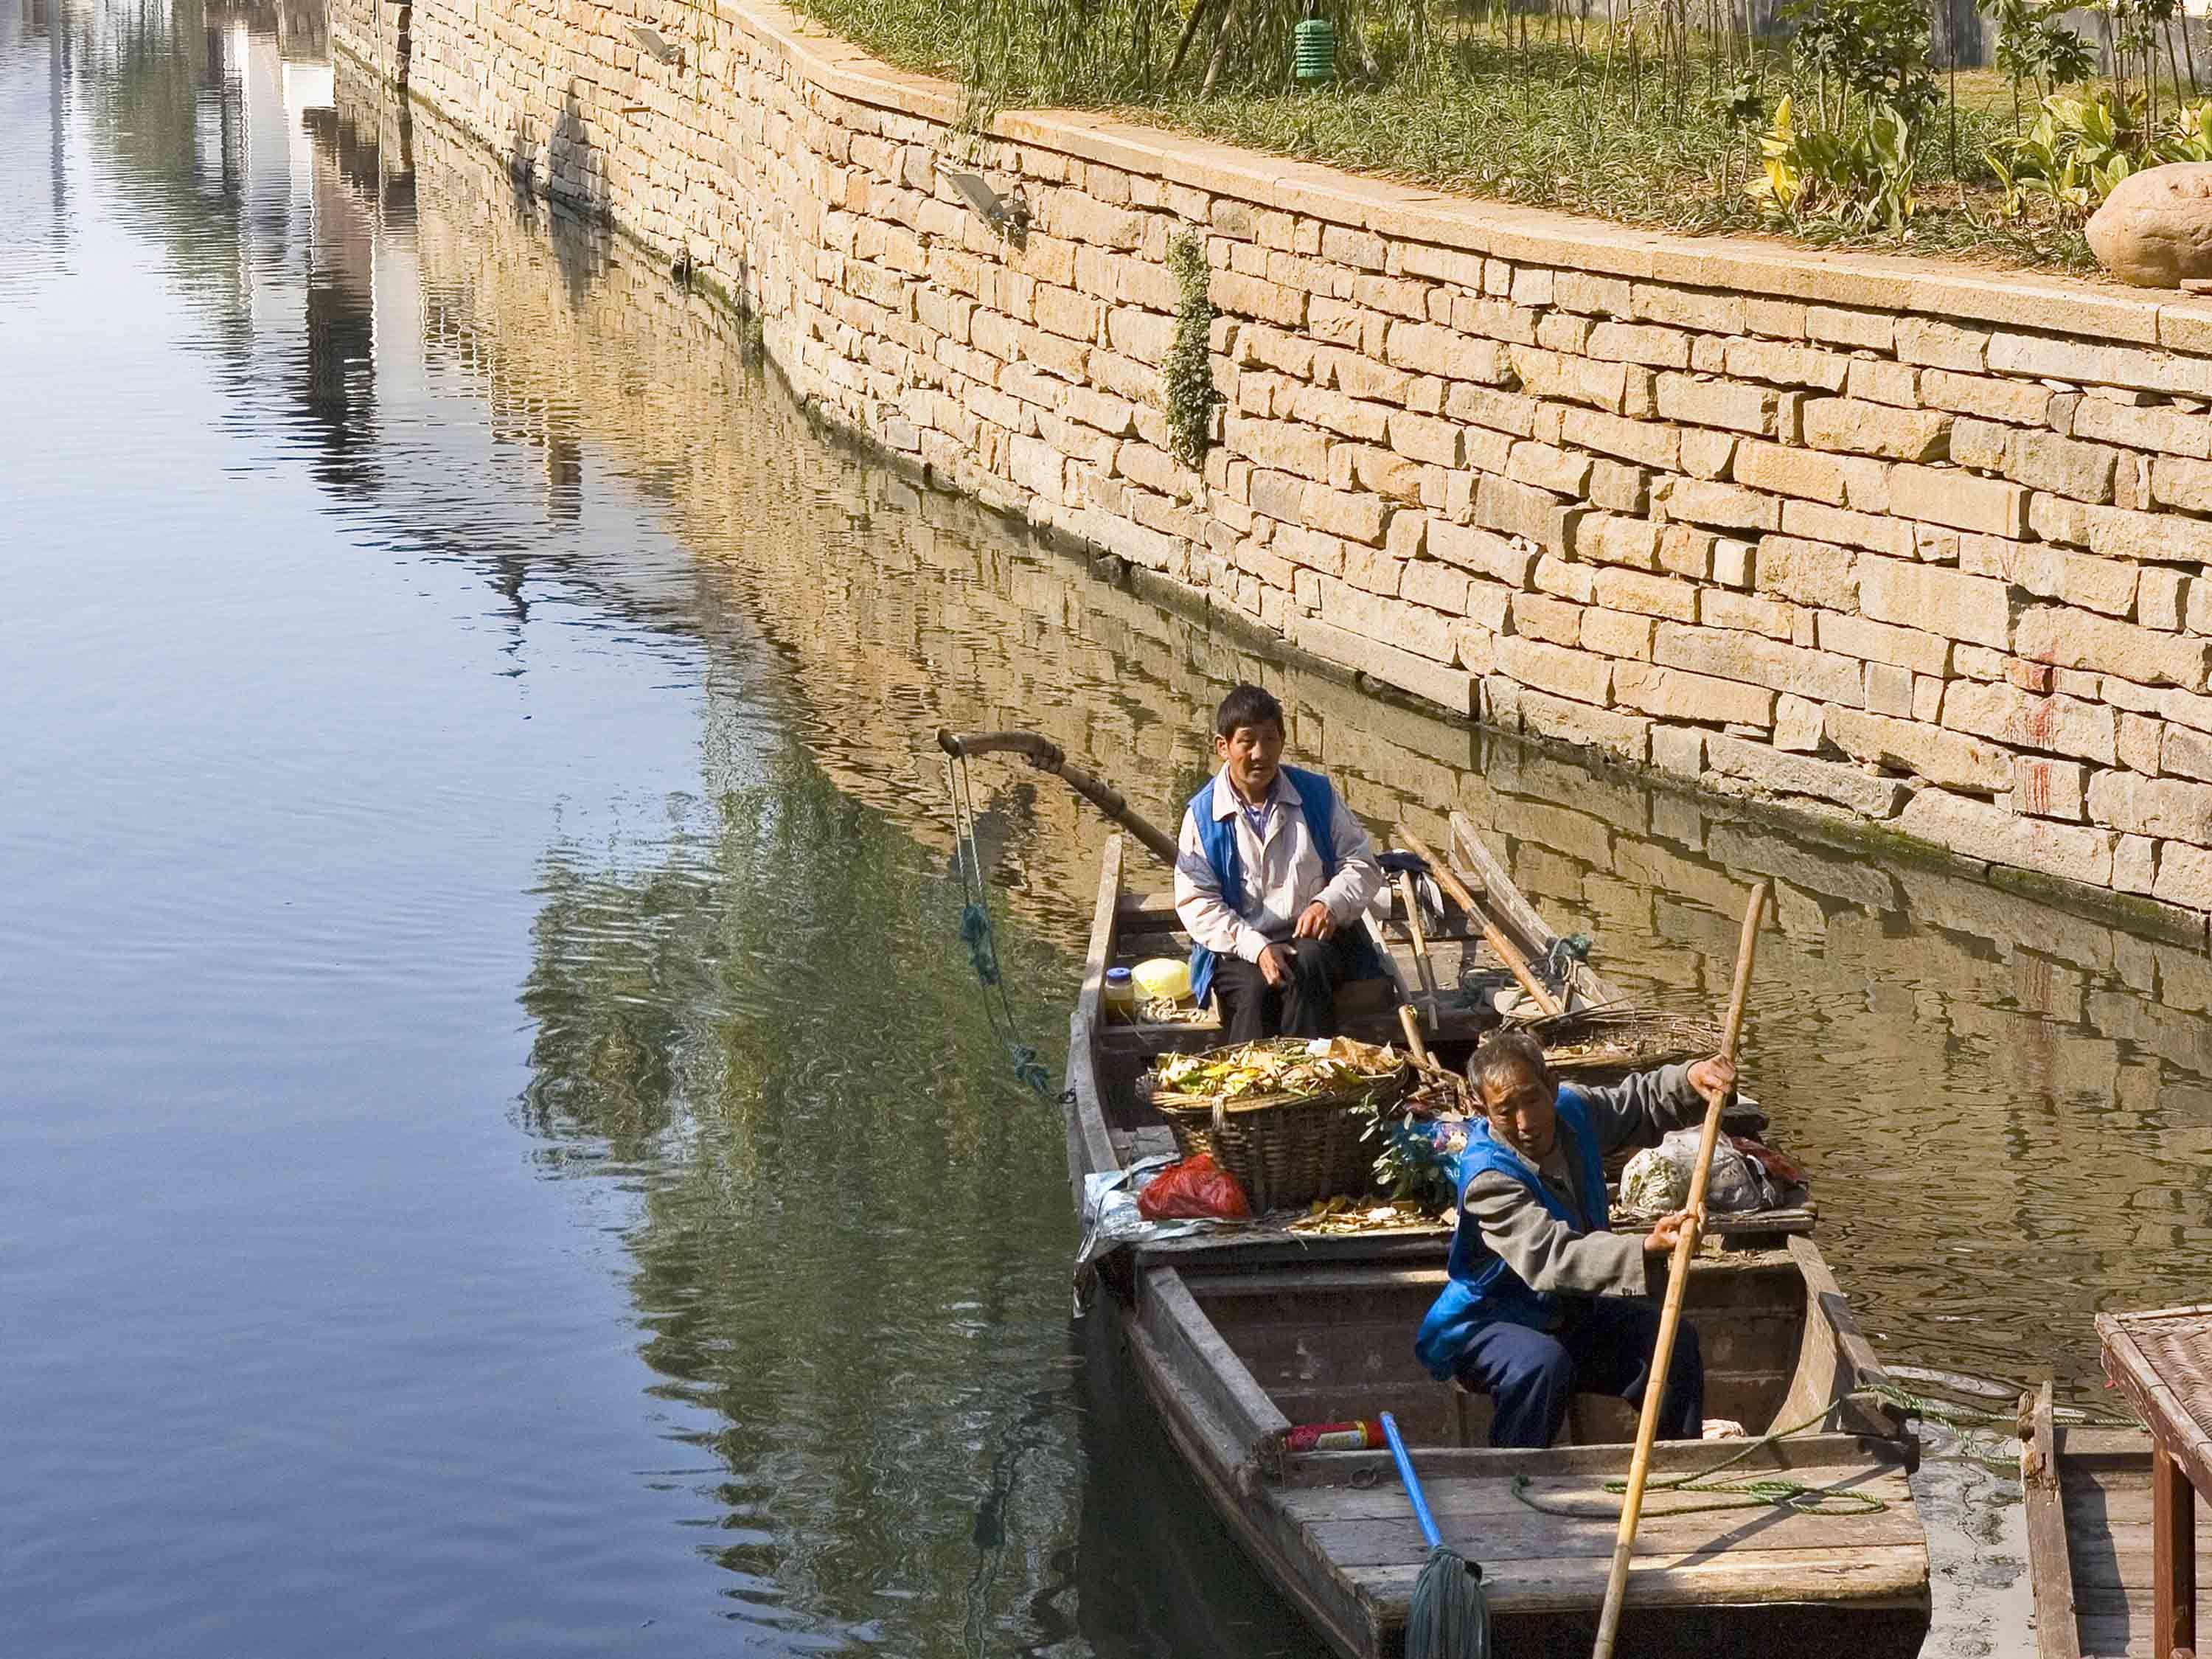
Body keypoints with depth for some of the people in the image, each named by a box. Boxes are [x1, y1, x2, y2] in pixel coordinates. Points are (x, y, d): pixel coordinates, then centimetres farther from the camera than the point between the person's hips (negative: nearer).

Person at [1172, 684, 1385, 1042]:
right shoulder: (1203, 814, 2)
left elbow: (1363, 865, 9)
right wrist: (1256, 947, -17)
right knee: (1254, 991, -34)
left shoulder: (1315, 794, 7)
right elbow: (1196, 902, -3)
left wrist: (1330, 904, -14)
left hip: (1315, 937, 1)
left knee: (1305, 967, -34)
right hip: (1239, 949, -1)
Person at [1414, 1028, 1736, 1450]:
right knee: (1542, 1363, -38)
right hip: (1489, 1324, -7)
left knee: (1674, 1340, -12)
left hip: (1569, 1316, 7)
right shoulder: (1488, 1178, -31)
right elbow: (1550, 1259, -44)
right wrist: (1644, 1248, -57)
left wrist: (1691, 1079, -11)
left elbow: (1644, 1104, 13)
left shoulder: (1572, 1110, -6)